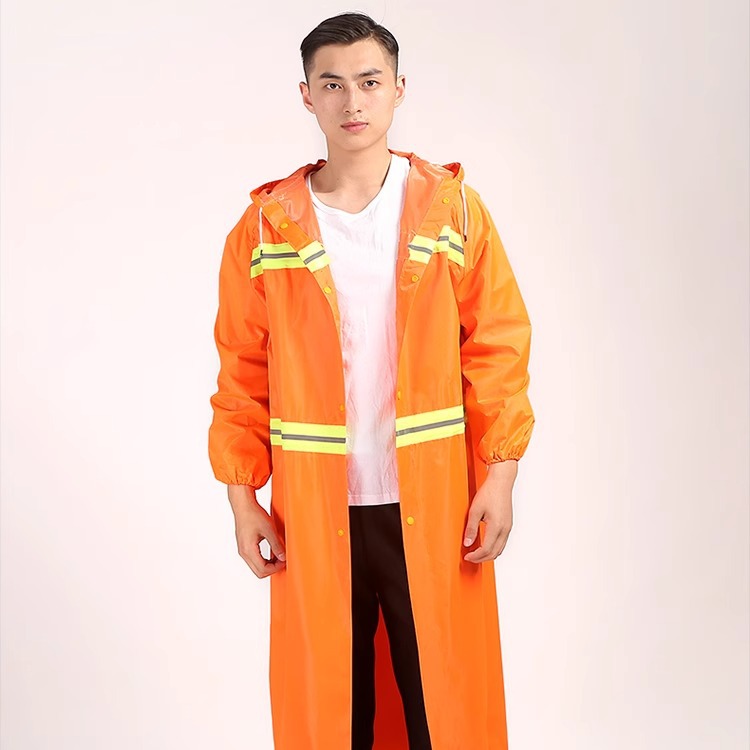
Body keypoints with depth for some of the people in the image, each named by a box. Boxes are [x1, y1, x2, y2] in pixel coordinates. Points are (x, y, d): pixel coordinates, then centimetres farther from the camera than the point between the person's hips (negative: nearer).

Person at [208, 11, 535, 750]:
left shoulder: (454, 209, 1)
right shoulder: (264, 226, 1)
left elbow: (499, 349, 0)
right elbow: (242, 376, 3)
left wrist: (499, 478, -6)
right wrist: (243, 499, 0)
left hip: (432, 502, 0)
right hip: (313, 509, 1)